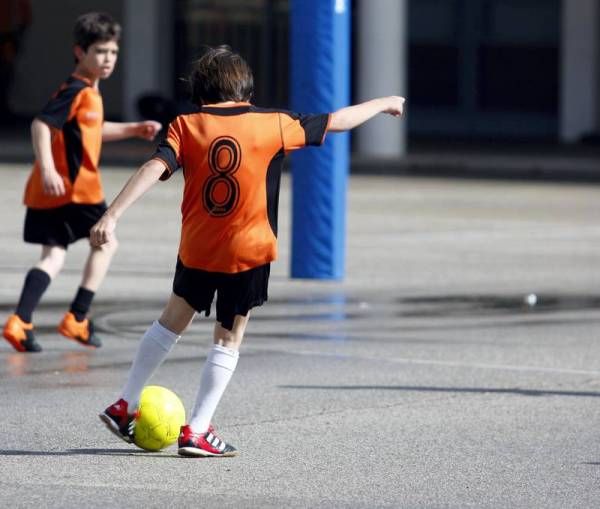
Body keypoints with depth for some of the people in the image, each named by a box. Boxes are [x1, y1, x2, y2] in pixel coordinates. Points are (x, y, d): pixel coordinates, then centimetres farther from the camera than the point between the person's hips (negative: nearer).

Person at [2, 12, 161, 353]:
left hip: (49, 192, 8)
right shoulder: (77, 91, -14)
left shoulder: (90, 93, 17)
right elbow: (41, 124, -24)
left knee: (53, 257, 5)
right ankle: (77, 319, 10)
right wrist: (47, 169, -33)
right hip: (73, 187, -8)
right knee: (106, 242, 9)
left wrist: (134, 130, 29)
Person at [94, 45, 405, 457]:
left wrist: (112, 215, -22)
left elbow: (154, 169, -17)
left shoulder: (187, 126, -4)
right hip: (248, 252, -2)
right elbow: (337, 122, 7)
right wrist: (383, 104, 23)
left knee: (173, 321, 20)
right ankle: (197, 431, 5)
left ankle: (125, 407, 27)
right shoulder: (271, 124, -4)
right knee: (228, 340, 7)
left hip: (196, 248, 2)